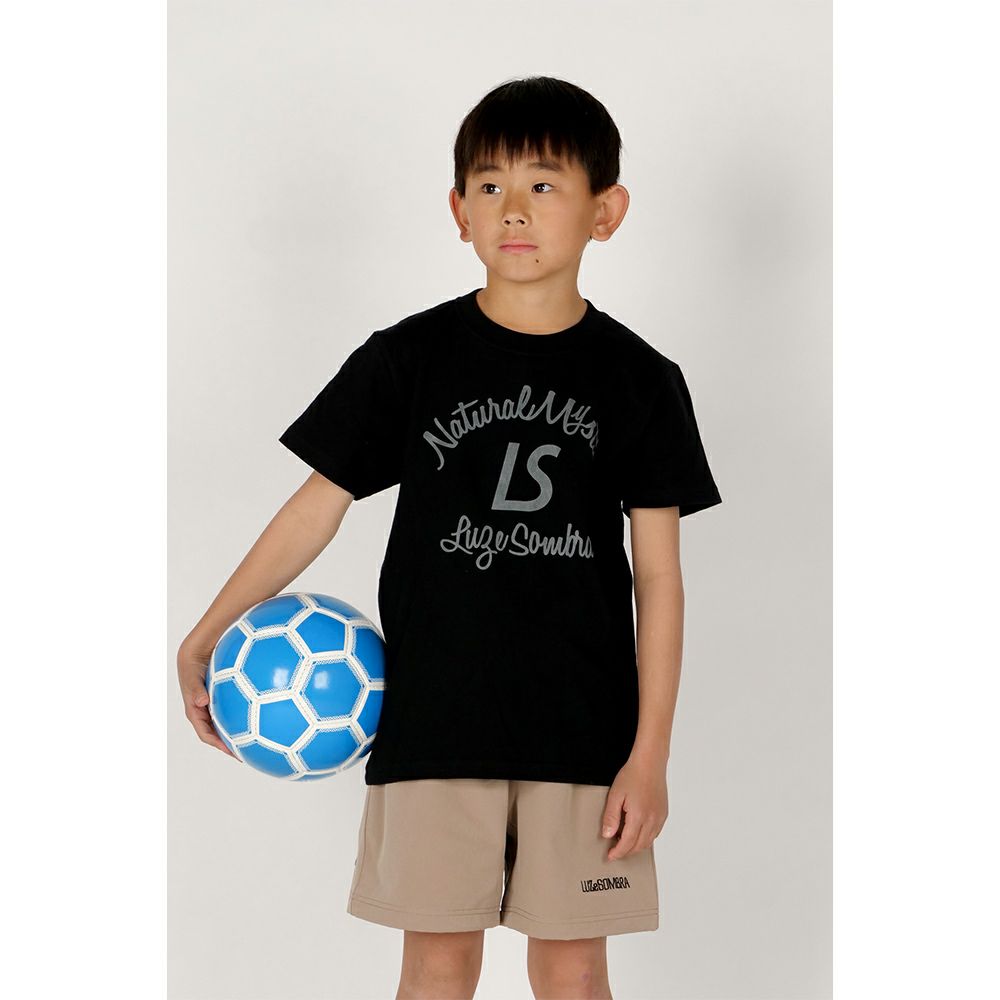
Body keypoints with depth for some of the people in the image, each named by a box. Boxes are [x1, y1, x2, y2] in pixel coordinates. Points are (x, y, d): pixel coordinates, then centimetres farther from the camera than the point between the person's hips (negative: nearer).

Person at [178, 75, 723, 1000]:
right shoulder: (408, 360, 1)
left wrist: (651, 752, -3)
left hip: (583, 730, 0)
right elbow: (320, 503, 4)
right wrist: (207, 637, -2)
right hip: (433, 723, 0)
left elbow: (659, 576, 1)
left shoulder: (639, 380, 1)